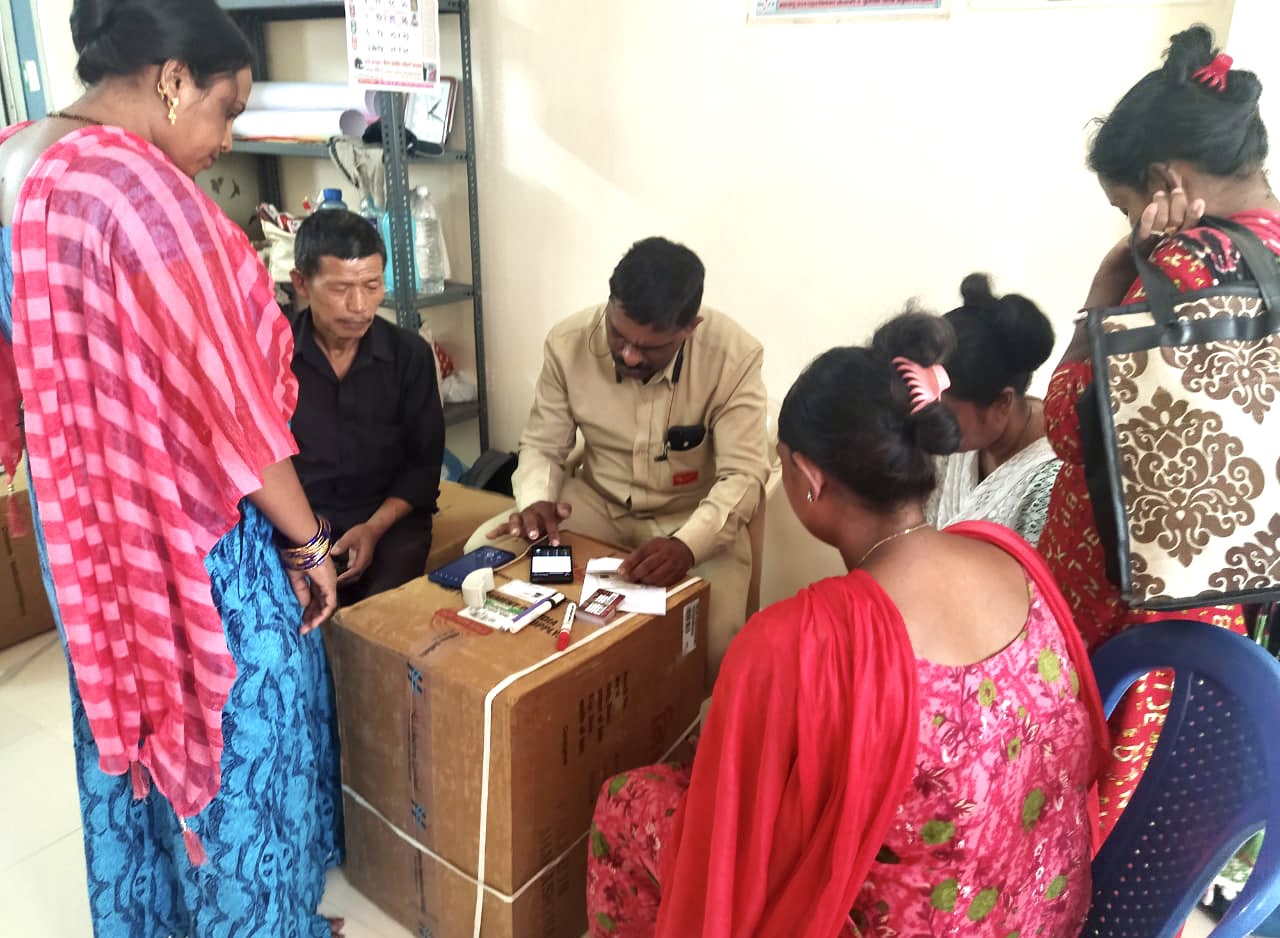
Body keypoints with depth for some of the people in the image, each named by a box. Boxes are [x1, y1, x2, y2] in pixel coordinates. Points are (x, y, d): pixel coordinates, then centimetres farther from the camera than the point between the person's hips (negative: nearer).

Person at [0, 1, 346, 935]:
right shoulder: (143, 192, -24)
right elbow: (223, 404, -22)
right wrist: (308, 543, -12)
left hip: (87, 533, 9)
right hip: (192, 541, -9)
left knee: (132, 722, 24)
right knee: (238, 737, 11)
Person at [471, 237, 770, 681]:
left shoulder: (735, 355, -21)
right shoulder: (568, 342, -14)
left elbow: (743, 474, -22)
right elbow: (542, 446, -3)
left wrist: (687, 544, -40)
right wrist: (536, 501, -26)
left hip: (695, 516, -2)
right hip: (598, 501, 3)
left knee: (714, 644, -29)